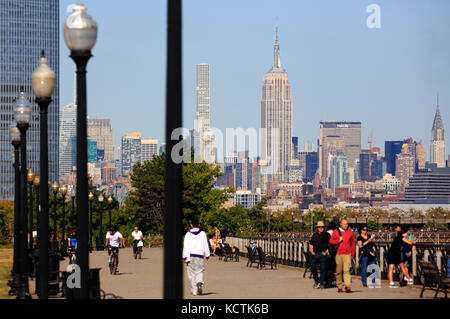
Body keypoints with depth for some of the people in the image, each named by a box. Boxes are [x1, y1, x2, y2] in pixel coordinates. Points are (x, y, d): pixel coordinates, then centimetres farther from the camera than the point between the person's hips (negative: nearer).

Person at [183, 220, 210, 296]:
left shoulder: (188, 234, 2)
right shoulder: (202, 234, 4)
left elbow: (185, 246, -2)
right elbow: (206, 245, 4)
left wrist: (185, 257, -1)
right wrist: (207, 255, 11)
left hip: (190, 256, 0)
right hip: (200, 256, 0)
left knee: (192, 273, 6)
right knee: (200, 271, 9)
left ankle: (194, 291, 5)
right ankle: (200, 282, -23)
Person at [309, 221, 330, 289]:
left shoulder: (326, 235, 5)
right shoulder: (314, 235, 16)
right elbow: (311, 244, 21)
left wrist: (326, 251, -6)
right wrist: (312, 251, 8)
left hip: (323, 254, -3)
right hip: (315, 254, 3)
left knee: (323, 268, -6)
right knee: (313, 268, 0)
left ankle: (321, 283, -3)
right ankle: (316, 281, 20)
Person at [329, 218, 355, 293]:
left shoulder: (350, 232, 10)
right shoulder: (336, 231, 9)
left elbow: (352, 244, 15)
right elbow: (331, 241, 5)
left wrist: (352, 254, 12)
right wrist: (339, 240, -10)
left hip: (347, 254, -1)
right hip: (338, 254, 1)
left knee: (347, 270, -13)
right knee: (338, 271, 2)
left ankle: (347, 286, -21)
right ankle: (339, 287, 10)